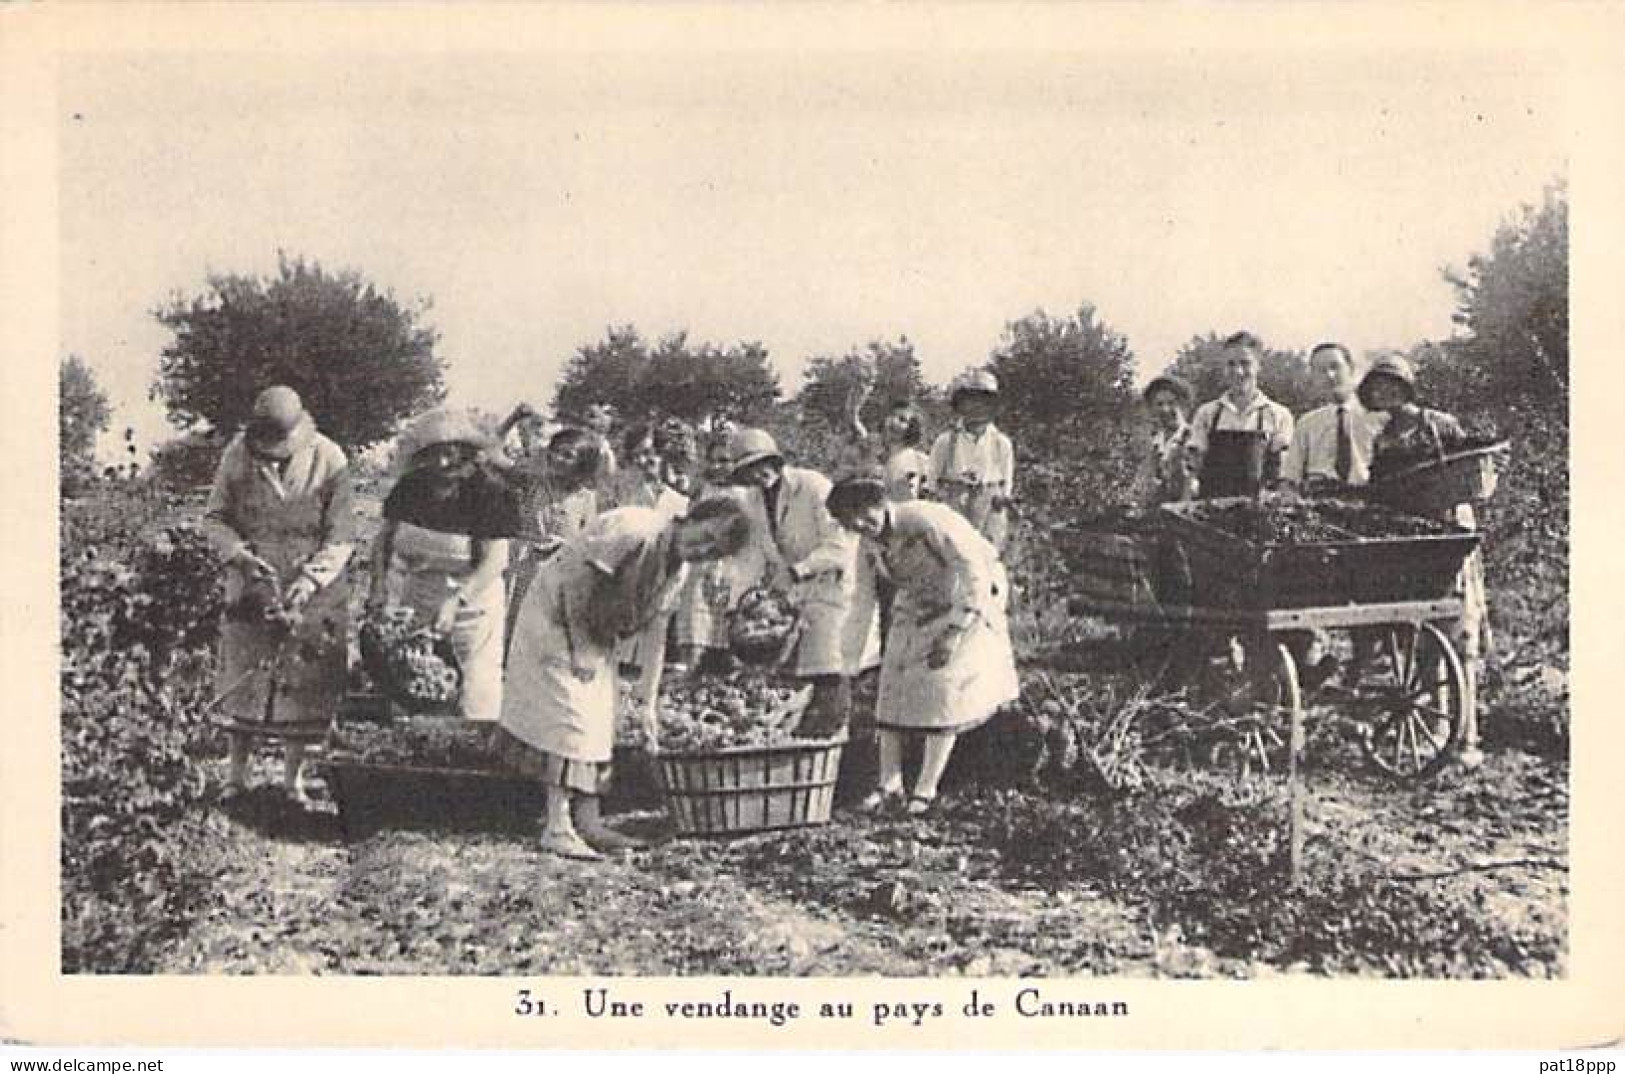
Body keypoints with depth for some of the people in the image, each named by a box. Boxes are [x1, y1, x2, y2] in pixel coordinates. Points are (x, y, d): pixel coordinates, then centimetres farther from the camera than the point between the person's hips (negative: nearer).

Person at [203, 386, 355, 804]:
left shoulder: (329, 461, -11)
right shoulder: (238, 455, -7)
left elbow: (341, 535, -9)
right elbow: (214, 518, 0)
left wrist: (312, 576, -22)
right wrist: (239, 554, -18)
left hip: (311, 594, -1)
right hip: (251, 588, 1)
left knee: (304, 686, 5)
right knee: (243, 682, 5)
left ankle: (293, 775, 18)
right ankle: (236, 772, 18)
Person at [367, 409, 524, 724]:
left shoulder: (490, 491, -17)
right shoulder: (411, 486, -3)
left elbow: (495, 560, -20)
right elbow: (385, 536, 7)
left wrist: (457, 601, -30)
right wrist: (379, 586, -7)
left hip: (472, 592, -4)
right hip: (413, 589, 4)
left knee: (479, 684, -3)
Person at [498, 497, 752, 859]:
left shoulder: (678, 572, -2)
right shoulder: (635, 531, -28)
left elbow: (655, 638, 3)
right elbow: (576, 577, -28)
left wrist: (647, 704, 1)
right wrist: (579, 649, -25)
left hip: (596, 633, 9)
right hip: (557, 616, -9)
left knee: (598, 726, 7)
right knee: (568, 719, -12)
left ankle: (588, 822, 12)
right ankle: (557, 828, -11)